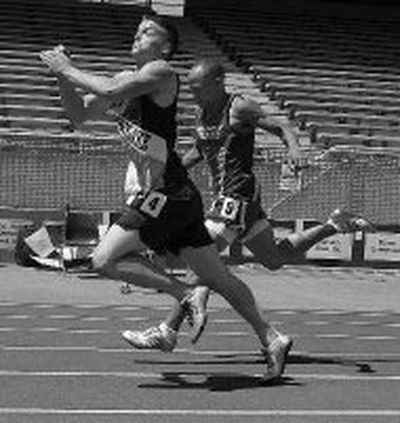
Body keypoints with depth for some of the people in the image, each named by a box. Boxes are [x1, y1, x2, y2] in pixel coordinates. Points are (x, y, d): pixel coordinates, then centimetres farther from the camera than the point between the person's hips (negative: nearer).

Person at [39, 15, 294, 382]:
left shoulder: (161, 73, -9)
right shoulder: (127, 78, 17)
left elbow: (110, 91, -25)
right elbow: (80, 114, 17)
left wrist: (69, 70, -12)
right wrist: (64, 74, 5)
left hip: (167, 195, -9)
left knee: (105, 260, -12)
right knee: (220, 279, 11)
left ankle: (186, 295, -7)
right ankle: (271, 340, 18)